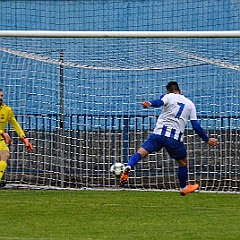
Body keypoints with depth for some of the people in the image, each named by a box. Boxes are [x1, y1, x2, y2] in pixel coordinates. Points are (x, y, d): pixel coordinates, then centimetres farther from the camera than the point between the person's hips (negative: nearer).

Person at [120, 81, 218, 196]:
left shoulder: (169, 96, 11)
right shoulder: (190, 104, 19)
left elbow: (159, 102, -16)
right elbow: (196, 126, 13)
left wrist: (149, 104, -36)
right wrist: (207, 140, 22)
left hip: (159, 133, -2)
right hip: (175, 138, 2)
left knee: (140, 153, -3)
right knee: (183, 162, 23)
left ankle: (128, 167, -31)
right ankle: (183, 188, 37)